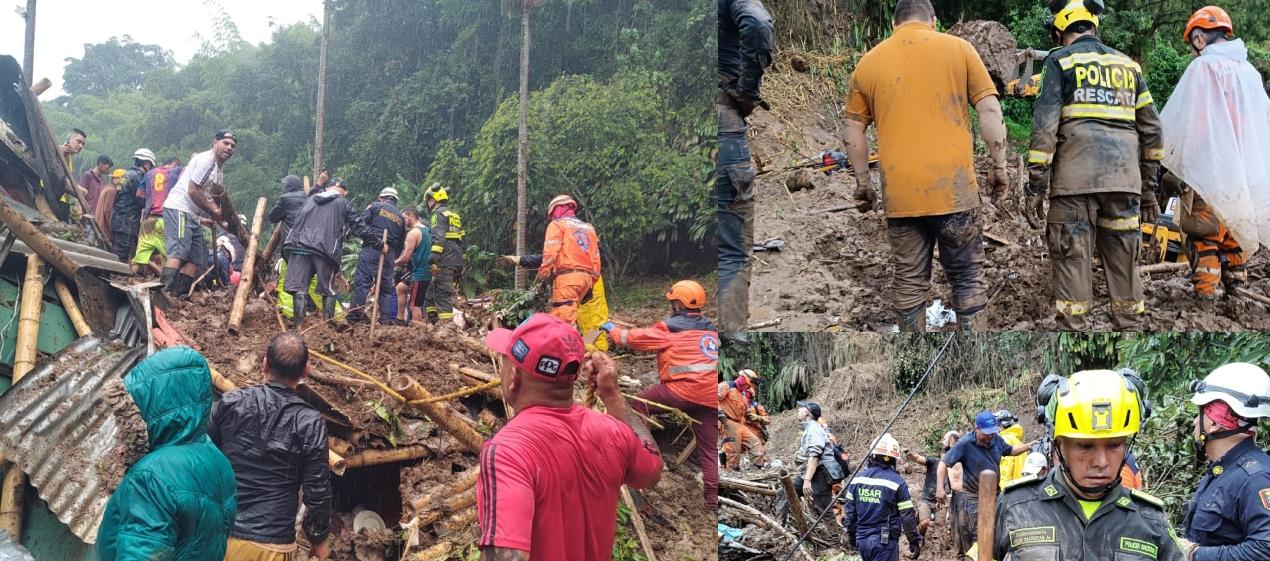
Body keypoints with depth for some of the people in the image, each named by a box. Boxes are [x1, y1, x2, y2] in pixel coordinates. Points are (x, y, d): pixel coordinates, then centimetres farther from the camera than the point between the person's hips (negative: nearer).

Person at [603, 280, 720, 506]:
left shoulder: (669, 327, 3)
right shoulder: (711, 330, 21)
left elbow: (634, 339, 9)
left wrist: (613, 330, 28)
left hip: (684, 390, -6)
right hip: (712, 399, 6)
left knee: (640, 404, 12)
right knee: (710, 449, 12)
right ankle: (713, 496, 9)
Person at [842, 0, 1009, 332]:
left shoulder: (868, 63, 9)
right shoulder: (958, 48, 4)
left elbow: (854, 130, 11)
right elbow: (990, 111, 0)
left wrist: (862, 182, 19)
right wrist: (999, 166, 7)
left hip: (900, 193, 2)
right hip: (954, 188, -1)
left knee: (909, 281, 10)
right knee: (968, 278, 8)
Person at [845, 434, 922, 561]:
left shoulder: (857, 479, 2)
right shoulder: (897, 482, -11)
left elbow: (849, 510, 8)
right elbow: (908, 516, -9)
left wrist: (851, 534, 20)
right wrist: (914, 542, 2)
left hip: (862, 539, 5)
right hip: (885, 541, -5)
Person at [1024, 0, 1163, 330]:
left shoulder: (1059, 61, 4)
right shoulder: (1129, 65, 19)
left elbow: (1044, 127, -6)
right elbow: (1151, 130, 17)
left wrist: (1035, 189, -6)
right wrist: (1149, 189, 21)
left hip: (1076, 180, -4)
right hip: (1125, 179, 5)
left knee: (1072, 260, -2)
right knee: (1124, 262, 10)